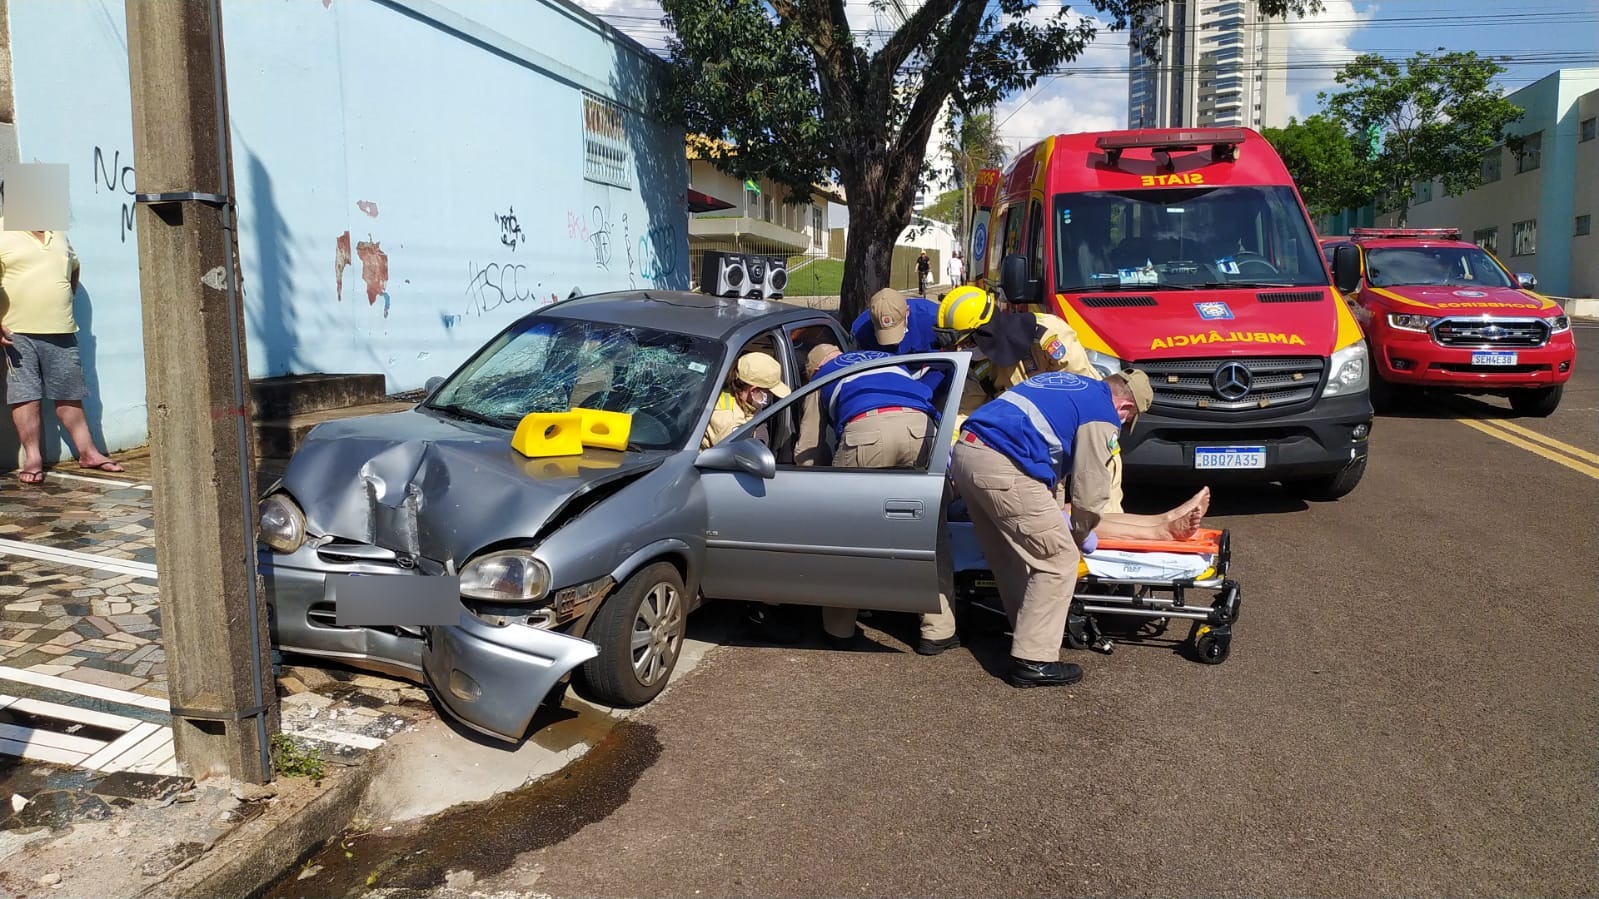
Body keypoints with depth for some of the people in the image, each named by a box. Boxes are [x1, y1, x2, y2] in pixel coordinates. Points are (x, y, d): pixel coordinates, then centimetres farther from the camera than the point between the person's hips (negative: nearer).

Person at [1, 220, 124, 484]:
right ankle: (32, 459, 2)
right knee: (26, 396, -3)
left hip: (61, 333, 4)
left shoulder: (58, 235, 15)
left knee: (69, 395, 9)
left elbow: (73, 268, 31)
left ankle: (88, 452, 13)